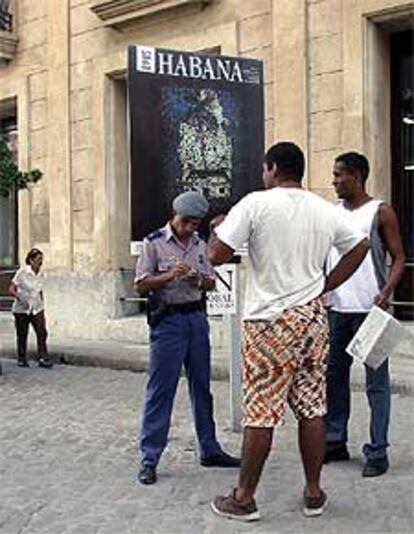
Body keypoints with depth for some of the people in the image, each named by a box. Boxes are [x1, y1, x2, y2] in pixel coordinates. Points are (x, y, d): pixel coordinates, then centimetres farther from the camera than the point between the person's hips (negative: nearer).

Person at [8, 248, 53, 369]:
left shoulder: (39, 274, 5)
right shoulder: (22, 272, -11)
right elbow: (11, 289, -12)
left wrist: (42, 311, 15)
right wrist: (20, 298, -28)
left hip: (37, 309, 4)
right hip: (22, 310, -4)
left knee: (42, 332, -10)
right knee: (22, 336, 5)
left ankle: (43, 358, -8)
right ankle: (22, 359, 19)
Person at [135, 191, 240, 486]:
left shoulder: (200, 245, 10)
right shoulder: (154, 243, -4)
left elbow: (211, 283, 15)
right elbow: (141, 284, -6)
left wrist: (199, 281, -7)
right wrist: (169, 276, -20)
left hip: (197, 318, 5)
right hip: (167, 320, -5)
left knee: (202, 386, 13)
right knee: (160, 389, -4)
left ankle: (209, 450, 24)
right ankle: (149, 458, 3)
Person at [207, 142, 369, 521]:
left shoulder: (256, 204, -10)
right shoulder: (325, 210, 8)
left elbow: (217, 255, -12)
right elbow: (359, 247, 16)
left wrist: (218, 228, 9)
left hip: (270, 322, -5)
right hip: (313, 318, 5)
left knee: (260, 412, 1)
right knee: (312, 408, 12)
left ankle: (244, 498, 13)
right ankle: (314, 493, 22)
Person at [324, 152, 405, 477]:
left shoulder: (381, 213, -2)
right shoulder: (332, 213, 13)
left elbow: (399, 258, -5)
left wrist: (387, 291, -21)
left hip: (370, 309, -6)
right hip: (337, 308, 6)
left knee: (376, 382, 0)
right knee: (334, 376, 12)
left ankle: (378, 452, 7)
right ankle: (336, 442, 25)